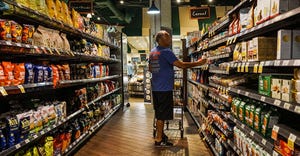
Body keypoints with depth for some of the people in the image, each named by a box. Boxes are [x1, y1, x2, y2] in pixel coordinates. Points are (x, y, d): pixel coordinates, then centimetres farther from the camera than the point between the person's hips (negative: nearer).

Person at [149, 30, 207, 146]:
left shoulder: (152, 52, 11)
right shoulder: (166, 52, -16)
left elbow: (150, 69, 20)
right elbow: (181, 65, -19)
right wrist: (198, 63, -10)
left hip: (156, 87, 9)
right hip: (164, 88, -9)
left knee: (159, 113, 19)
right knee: (162, 114, 0)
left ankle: (160, 134, 32)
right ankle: (159, 140, 10)